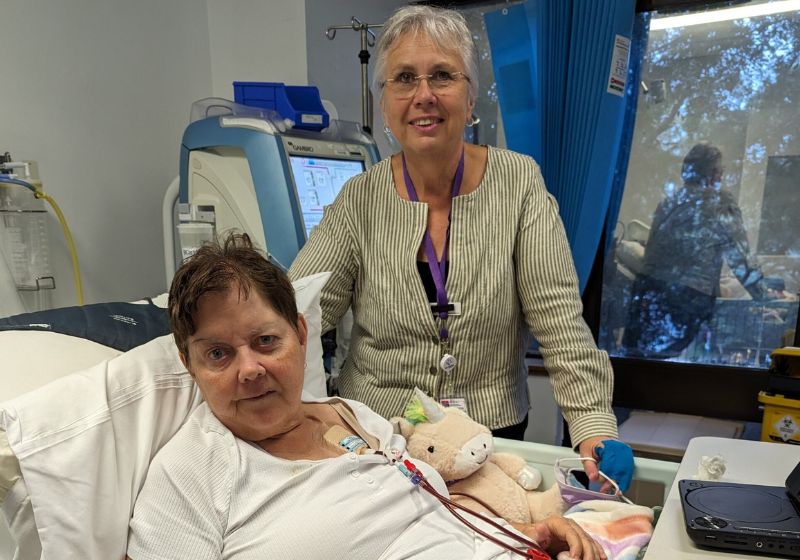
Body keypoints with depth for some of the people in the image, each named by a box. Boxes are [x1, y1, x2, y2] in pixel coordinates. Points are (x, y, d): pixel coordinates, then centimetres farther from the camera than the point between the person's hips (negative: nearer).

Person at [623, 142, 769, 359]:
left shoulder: (668, 202, 15)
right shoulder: (721, 202, 0)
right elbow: (740, 259, 2)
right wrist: (764, 297, 11)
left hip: (649, 289, 5)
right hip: (688, 299, -5)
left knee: (634, 354, 7)